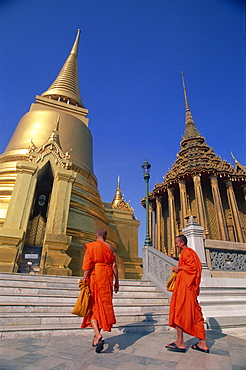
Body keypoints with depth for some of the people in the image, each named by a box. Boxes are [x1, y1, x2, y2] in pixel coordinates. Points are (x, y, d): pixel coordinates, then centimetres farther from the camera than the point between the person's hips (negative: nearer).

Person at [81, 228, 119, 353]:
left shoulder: (91, 246, -3)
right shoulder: (109, 247, 6)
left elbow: (87, 265, -11)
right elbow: (114, 265, 2)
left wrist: (84, 280, -8)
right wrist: (116, 281, 8)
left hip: (94, 276, -3)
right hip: (107, 276, 3)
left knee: (93, 305, 4)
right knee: (104, 303, 14)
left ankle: (97, 334, -12)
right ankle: (97, 334, 25)